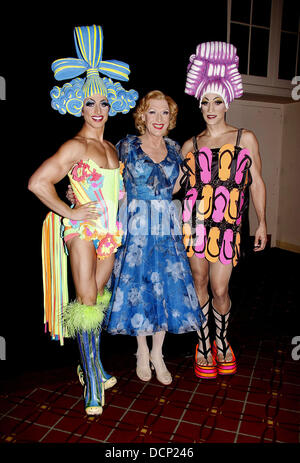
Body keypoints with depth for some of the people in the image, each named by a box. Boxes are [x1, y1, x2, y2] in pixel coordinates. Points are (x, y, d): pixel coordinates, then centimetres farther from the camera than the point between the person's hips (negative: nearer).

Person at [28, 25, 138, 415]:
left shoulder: (112, 147, 12)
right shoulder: (75, 146, -9)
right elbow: (37, 182, -16)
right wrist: (69, 212, -13)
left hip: (109, 232, 7)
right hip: (82, 230, -6)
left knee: (98, 299, 14)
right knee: (86, 303, -4)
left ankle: (93, 366, 29)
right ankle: (93, 385, 7)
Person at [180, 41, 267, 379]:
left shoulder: (245, 138, 7)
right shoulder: (190, 145, 10)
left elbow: (256, 183, 7)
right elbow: (175, 184, 12)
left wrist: (262, 223, 5)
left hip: (228, 224, -1)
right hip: (195, 220, 2)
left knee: (220, 290, 0)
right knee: (199, 284, 7)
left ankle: (222, 344, 27)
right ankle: (203, 347, 26)